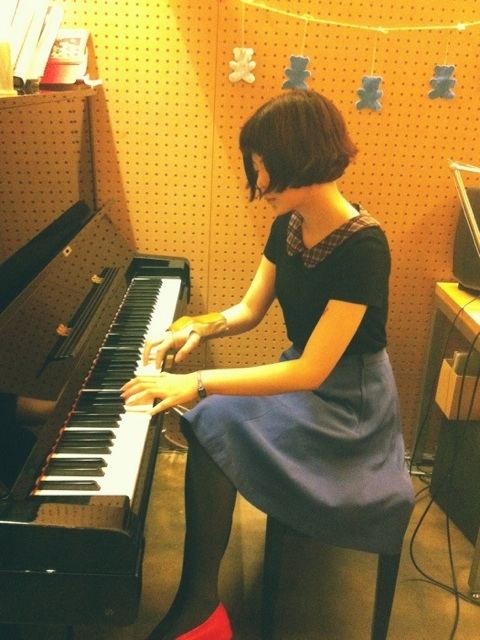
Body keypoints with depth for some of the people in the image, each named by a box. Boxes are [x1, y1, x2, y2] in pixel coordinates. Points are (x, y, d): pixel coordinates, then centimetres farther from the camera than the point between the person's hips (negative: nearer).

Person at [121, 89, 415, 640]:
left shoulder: (362, 245, -25)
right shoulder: (288, 227, -1)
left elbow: (312, 370, -30)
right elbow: (249, 310, 10)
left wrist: (198, 384, -31)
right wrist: (198, 327, -10)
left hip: (349, 405, -7)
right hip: (302, 380, 7)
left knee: (217, 426, -21)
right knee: (209, 423, -17)